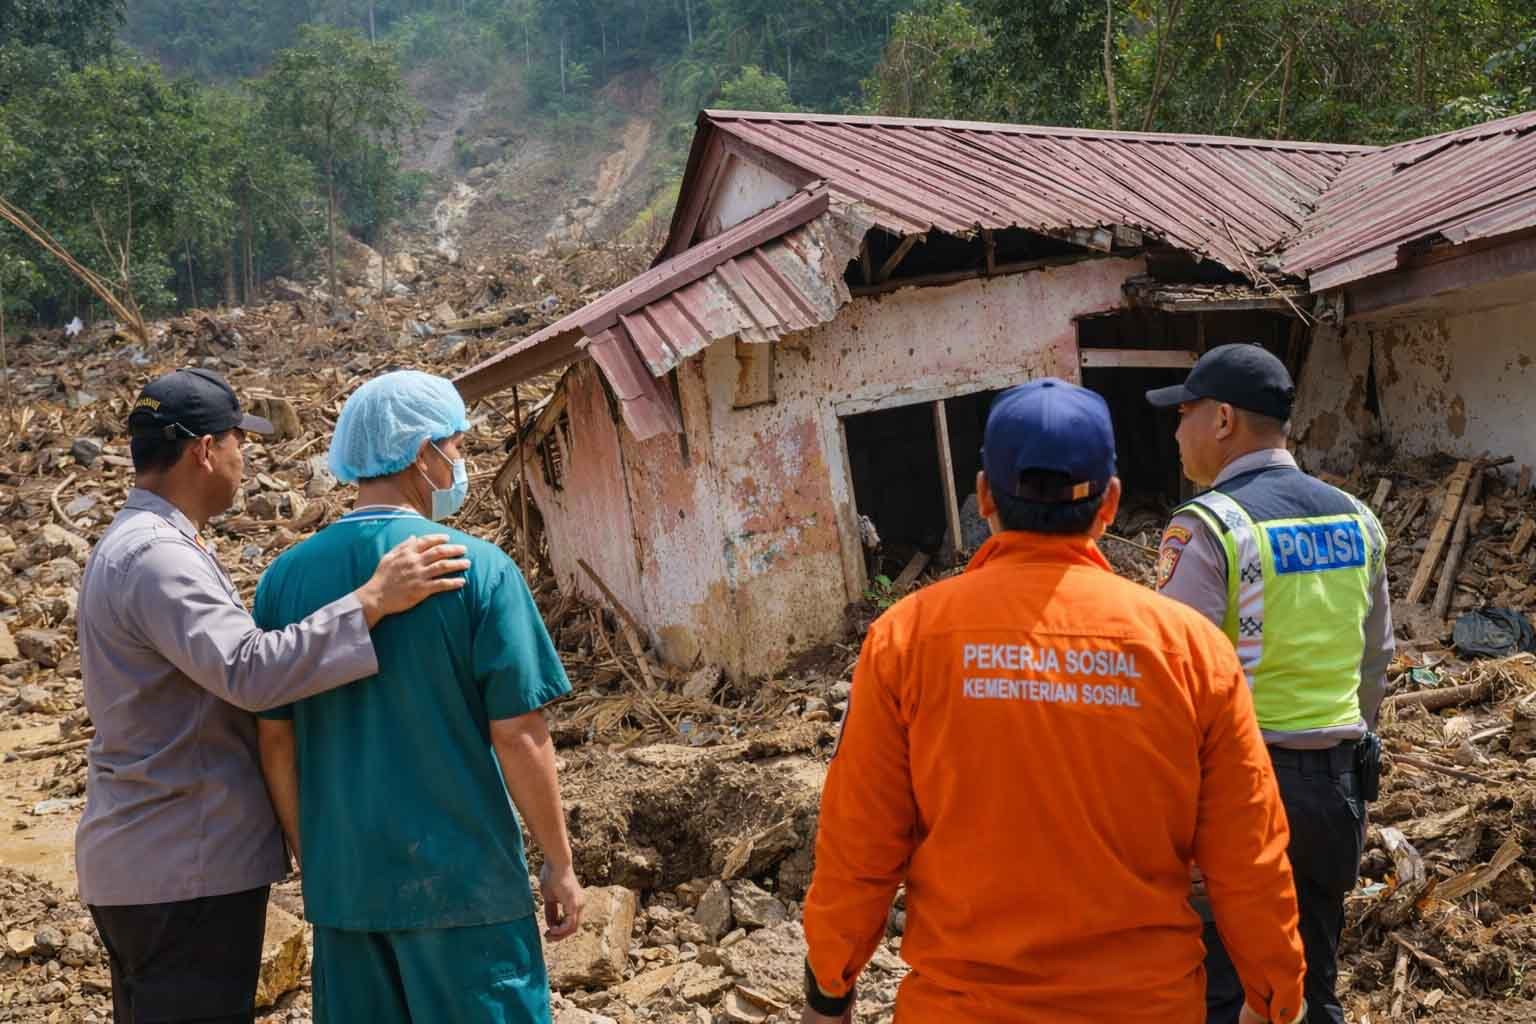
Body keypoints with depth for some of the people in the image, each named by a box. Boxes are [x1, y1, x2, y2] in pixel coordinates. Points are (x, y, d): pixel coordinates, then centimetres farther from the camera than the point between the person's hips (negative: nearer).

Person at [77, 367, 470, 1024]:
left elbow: (219, 670, 20)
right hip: (184, 871, -11)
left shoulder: (130, 545, 14)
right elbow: (249, 672, -33)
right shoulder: (156, 556, -20)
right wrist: (374, 598, -34)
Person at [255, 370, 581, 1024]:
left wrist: (309, 859, 15)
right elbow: (519, 735, -13)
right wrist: (560, 864, -2)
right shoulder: (479, 569, -12)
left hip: (342, 880, 5)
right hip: (462, 878, -4)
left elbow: (274, 739, 4)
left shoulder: (286, 577, 0)